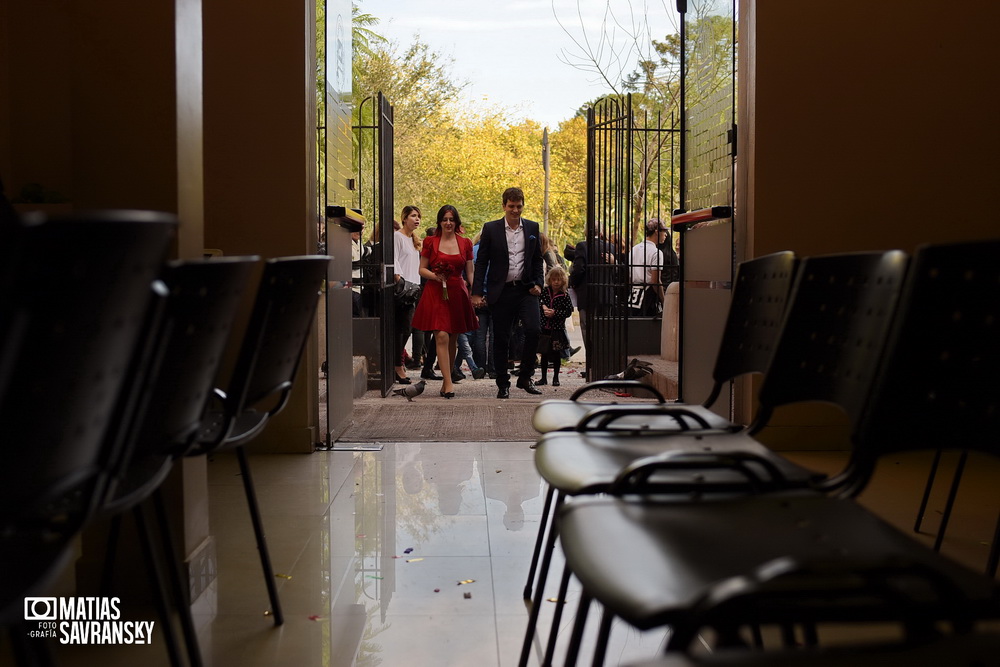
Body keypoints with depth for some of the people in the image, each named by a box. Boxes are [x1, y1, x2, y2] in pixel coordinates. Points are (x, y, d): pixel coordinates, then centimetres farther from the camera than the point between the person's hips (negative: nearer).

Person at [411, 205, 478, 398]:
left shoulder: (465, 244, 9)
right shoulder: (430, 242, 5)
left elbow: (470, 273, 10)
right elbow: (422, 269, 6)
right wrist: (435, 276, -13)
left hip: (458, 293, 2)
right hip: (436, 293, -2)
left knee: (453, 340, 7)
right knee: (442, 337, -13)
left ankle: (446, 381, 19)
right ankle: (448, 384, -14)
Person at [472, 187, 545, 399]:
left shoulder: (532, 228, 9)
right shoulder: (491, 229, 1)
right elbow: (481, 262, 1)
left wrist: (537, 283, 2)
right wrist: (477, 292, -5)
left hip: (525, 289, 1)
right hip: (500, 292, -1)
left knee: (533, 329, -16)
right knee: (501, 339, 3)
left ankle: (525, 377, 1)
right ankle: (503, 384, 15)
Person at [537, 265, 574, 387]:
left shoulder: (564, 295, -6)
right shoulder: (544, 291, 1)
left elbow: (569, 311, -9)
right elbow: (537, 300, 0)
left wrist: (555, 313, -18)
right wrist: (543, 306, -17)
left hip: (558, 328, -2)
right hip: (544, 327, 2)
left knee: (556, 354, 5)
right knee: (544, 353, 10)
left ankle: (556, 377, 16)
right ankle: (544, 377, 20)